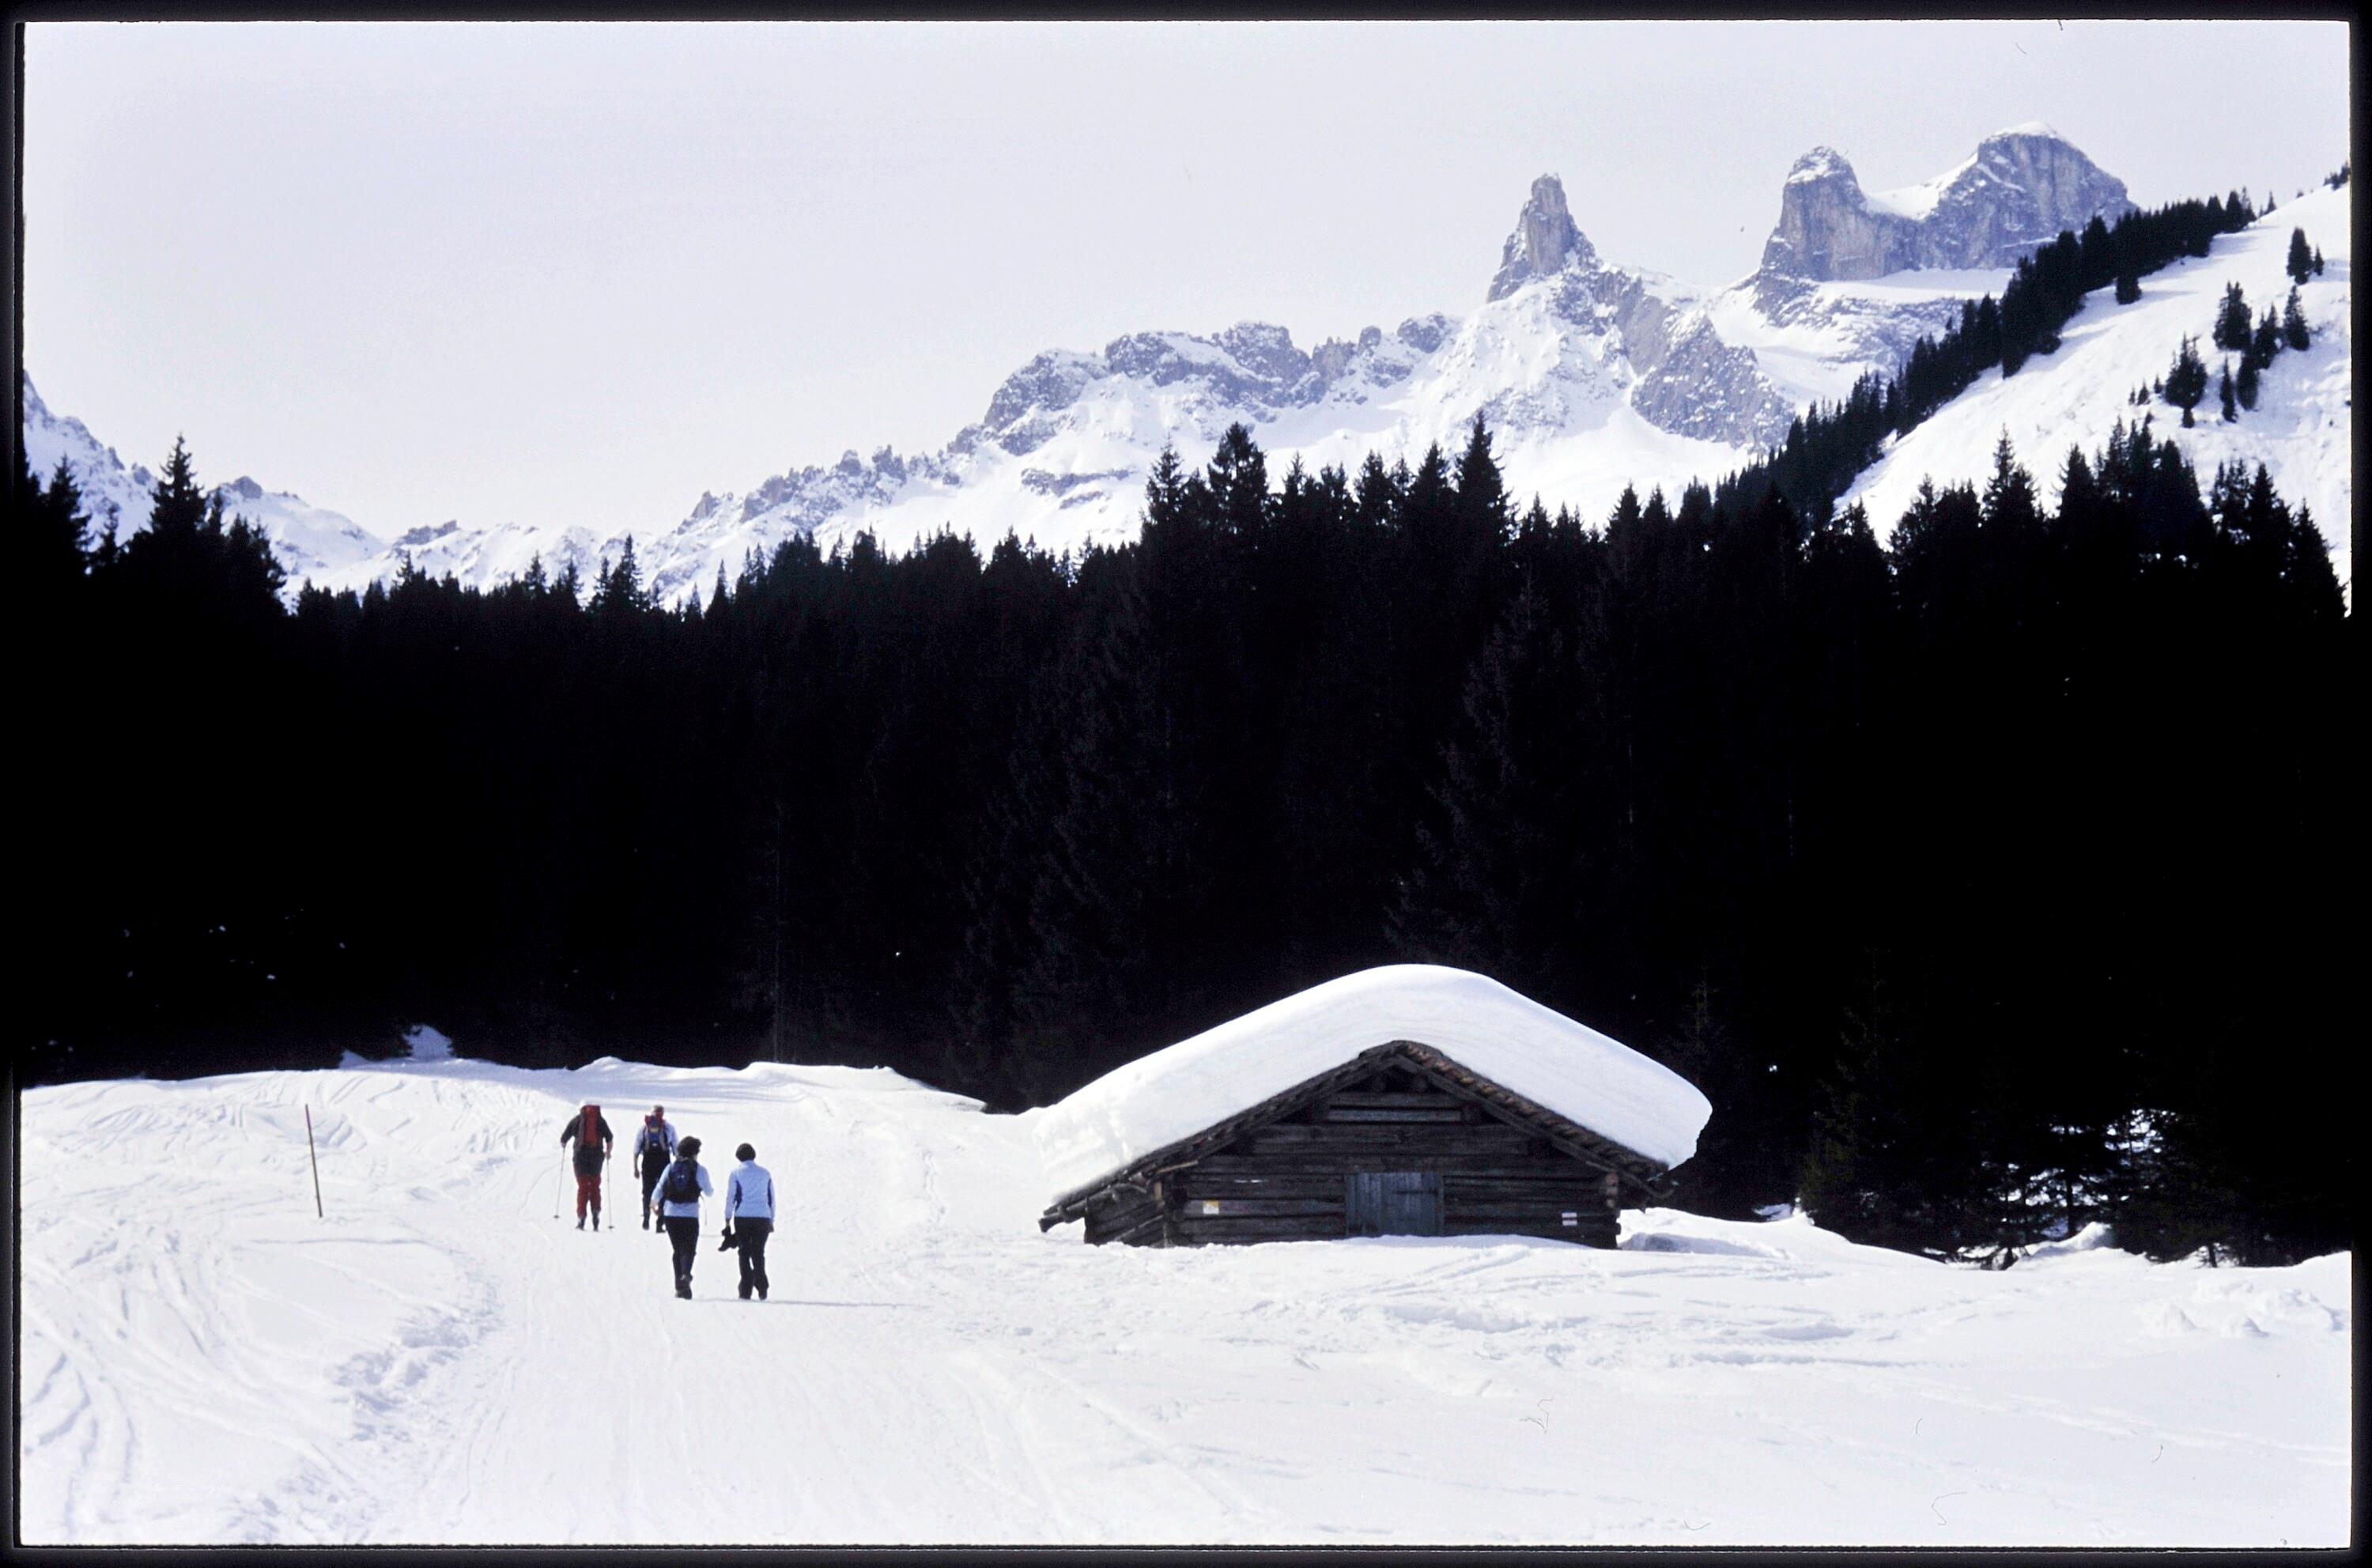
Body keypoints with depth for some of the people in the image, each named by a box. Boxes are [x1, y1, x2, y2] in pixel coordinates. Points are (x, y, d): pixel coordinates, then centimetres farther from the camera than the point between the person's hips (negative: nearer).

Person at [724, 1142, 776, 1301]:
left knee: (744, 1254, 2)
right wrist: (771, 1221, 21)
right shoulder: (764, 1173, 12)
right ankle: (762, 1288, -3)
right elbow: (771, 1198, 15)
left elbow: (730, 1196, -1)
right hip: (763, 1218, 2)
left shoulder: (737, 1172, 1)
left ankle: (746, 1290, -4)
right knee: (758, 1254, 8)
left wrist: (727, 1219, 5)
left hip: (742, 1218, -2)